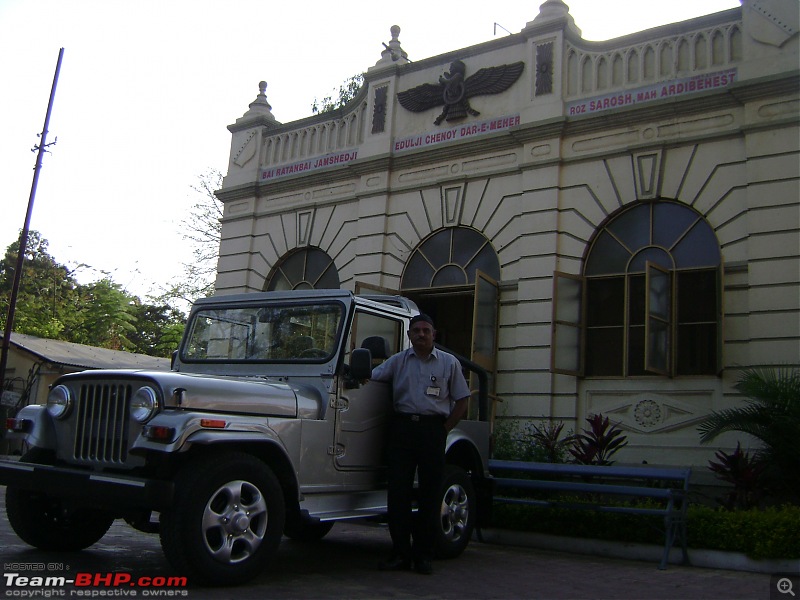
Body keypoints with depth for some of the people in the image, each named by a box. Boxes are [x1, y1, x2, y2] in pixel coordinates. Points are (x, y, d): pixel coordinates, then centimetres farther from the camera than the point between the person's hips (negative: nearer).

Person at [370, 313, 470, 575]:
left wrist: (444, 430, -1)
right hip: (401, 427, 1)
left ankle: (424, 555, 12)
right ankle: (400, 553, 9)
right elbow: (370, 377, 6)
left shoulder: (449, 362, 7)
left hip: (433, 428, -1)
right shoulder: (398, 360, 11)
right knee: (398, 491, 0)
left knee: (429, 492, 2)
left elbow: (462, 400, 7)